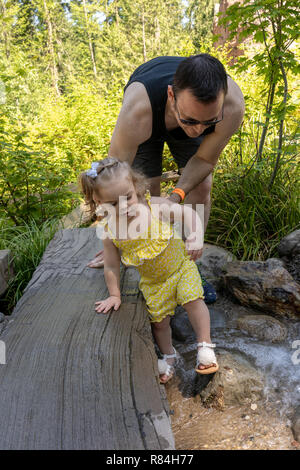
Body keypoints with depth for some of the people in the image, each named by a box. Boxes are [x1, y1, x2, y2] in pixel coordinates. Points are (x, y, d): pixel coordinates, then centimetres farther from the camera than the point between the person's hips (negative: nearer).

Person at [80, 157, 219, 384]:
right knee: (158, 319, 8)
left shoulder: (156, 207, -26)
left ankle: (205, 345, 5)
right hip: (152, 281, 2)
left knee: (193, 299, -18)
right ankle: (168, 355, 36)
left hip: (180, 265, -1)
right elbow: (112, 267, -7)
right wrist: (115, 295, -3)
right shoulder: (111, 233, -21)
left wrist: (195, 237, -29)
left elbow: (189, 214, -13)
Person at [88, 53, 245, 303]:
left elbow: (205, 159, -23)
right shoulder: (137, 113, -48)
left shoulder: (232, 105, -41)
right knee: (147, 191, -8)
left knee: (202, 188, -6)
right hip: (148, 118, -2)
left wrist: (177, 194, -40)